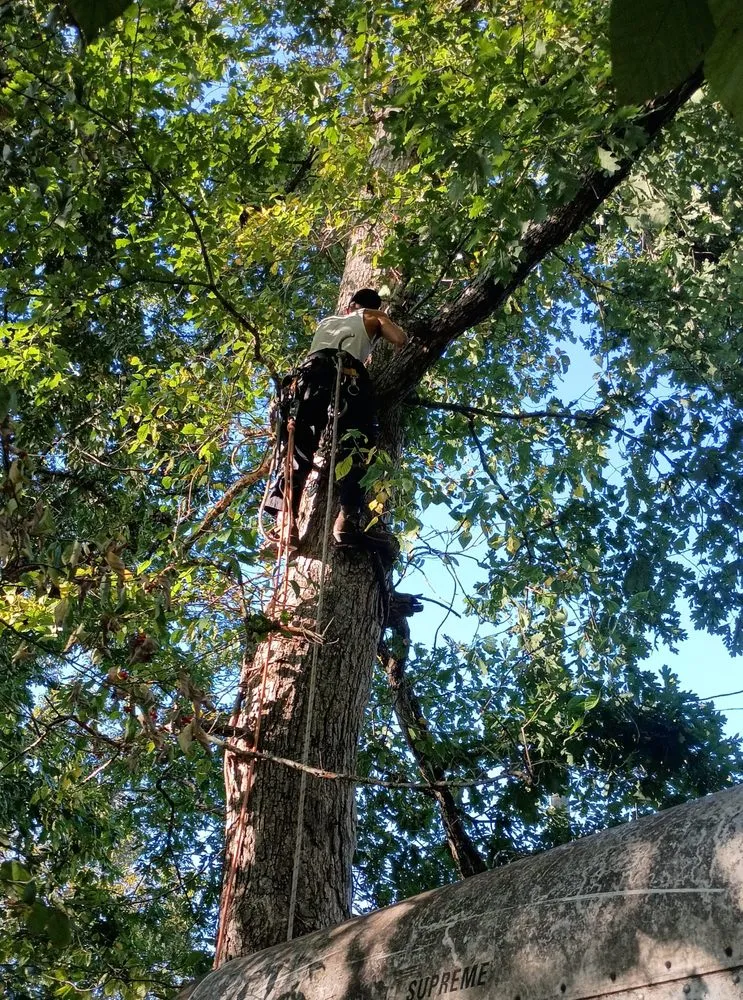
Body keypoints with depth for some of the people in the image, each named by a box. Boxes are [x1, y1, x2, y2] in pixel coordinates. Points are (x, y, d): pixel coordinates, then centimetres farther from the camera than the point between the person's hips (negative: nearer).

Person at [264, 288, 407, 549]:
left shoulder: (327, 321, 40)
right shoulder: (373, 317, 28)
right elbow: (400, 340, 14)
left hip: (311, 372, 3)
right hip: (347, 374, -3)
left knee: (295, 448, -6)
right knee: (352, 450, -12)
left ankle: (285, 522, -25)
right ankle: (347, 520, -32)